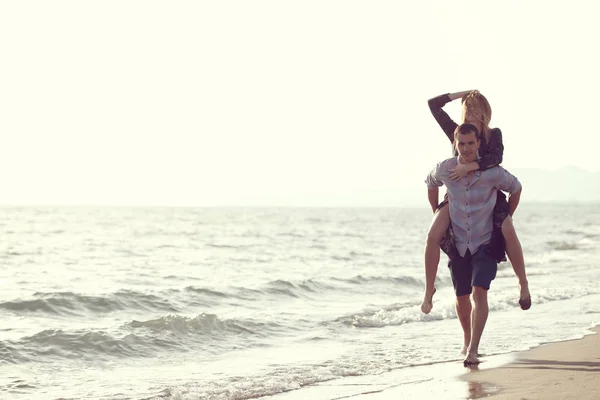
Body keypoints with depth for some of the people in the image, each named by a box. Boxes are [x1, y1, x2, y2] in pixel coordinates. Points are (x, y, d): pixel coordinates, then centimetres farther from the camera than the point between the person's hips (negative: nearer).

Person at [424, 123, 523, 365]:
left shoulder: (493, 173, -16)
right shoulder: (445, 170, -10)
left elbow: (516, 188, 5)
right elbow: (431, 184, 15)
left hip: (485, 243, -2)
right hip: (458, 243, 3)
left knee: (479, 292, -19)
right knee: (462, 297, 11)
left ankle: (473, 349, -20)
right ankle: (467, 338, 37)